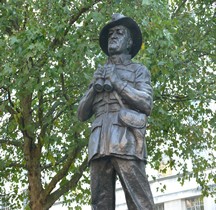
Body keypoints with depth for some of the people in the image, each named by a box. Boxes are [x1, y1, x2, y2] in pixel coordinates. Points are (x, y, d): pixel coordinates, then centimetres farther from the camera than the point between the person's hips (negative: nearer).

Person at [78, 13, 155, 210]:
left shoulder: (139, 70, 16)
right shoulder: (99, 73, 28)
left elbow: (146, 104, -2)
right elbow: (82, 114, 21)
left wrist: (116, 82, -2)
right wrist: (94, 87, 4)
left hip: (126, 142, -4)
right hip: (100, 144, 4)